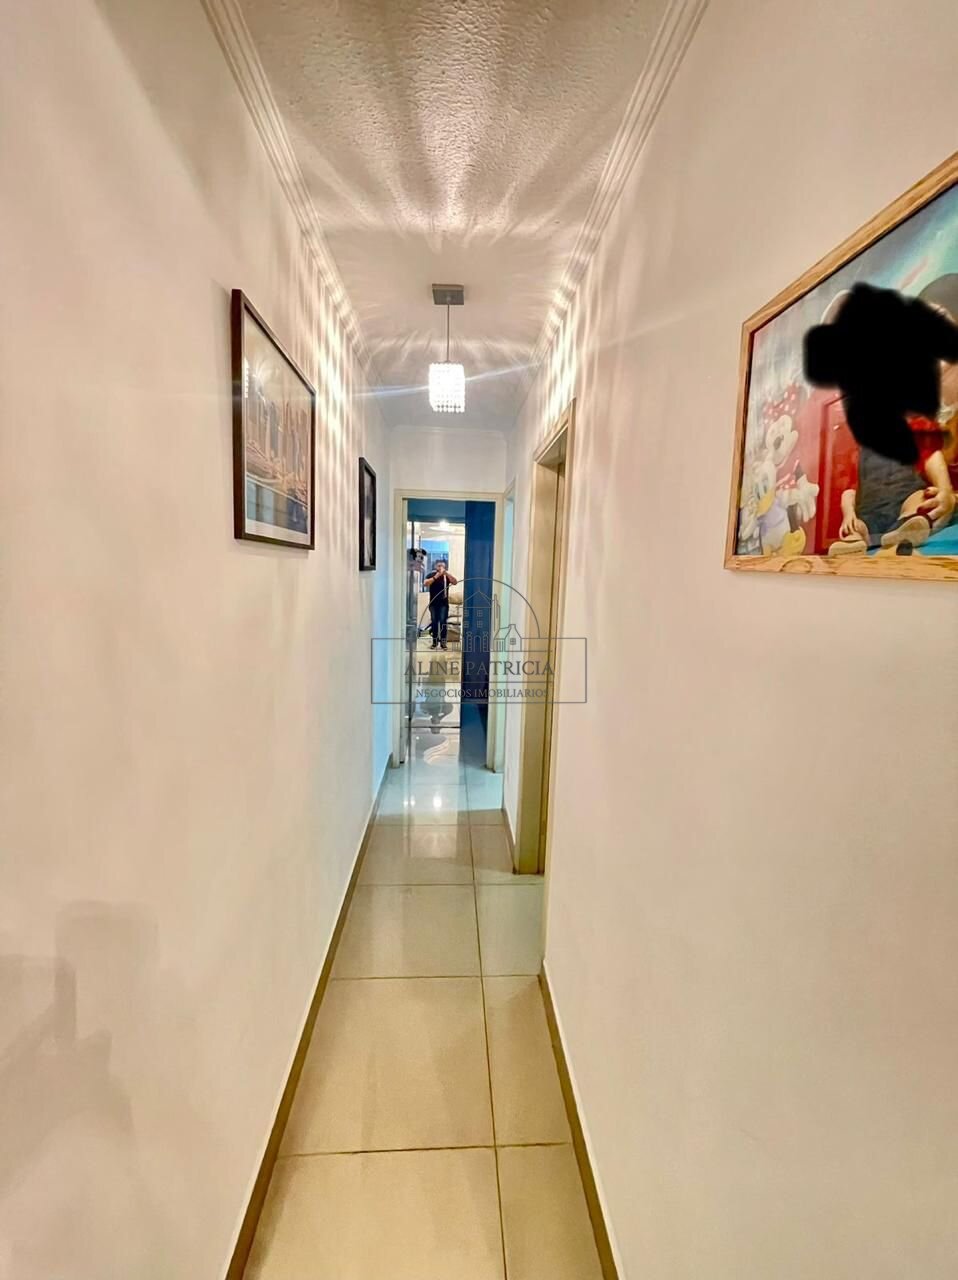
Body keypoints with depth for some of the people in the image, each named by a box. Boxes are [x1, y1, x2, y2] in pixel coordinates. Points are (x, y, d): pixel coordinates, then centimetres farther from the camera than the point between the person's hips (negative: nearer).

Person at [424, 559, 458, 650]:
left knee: (443, 622, -8)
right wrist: (436, 577, -21)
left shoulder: (447, 576, 5)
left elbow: (455, 582, -12)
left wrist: (446, 573, -22)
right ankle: (435, 641, 9)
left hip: (444, 603, 0)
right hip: (433, 603, 0)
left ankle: (443, 641, -5)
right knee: (434, 622, 2)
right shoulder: (431, 575, 4)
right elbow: (425, 584, -12)